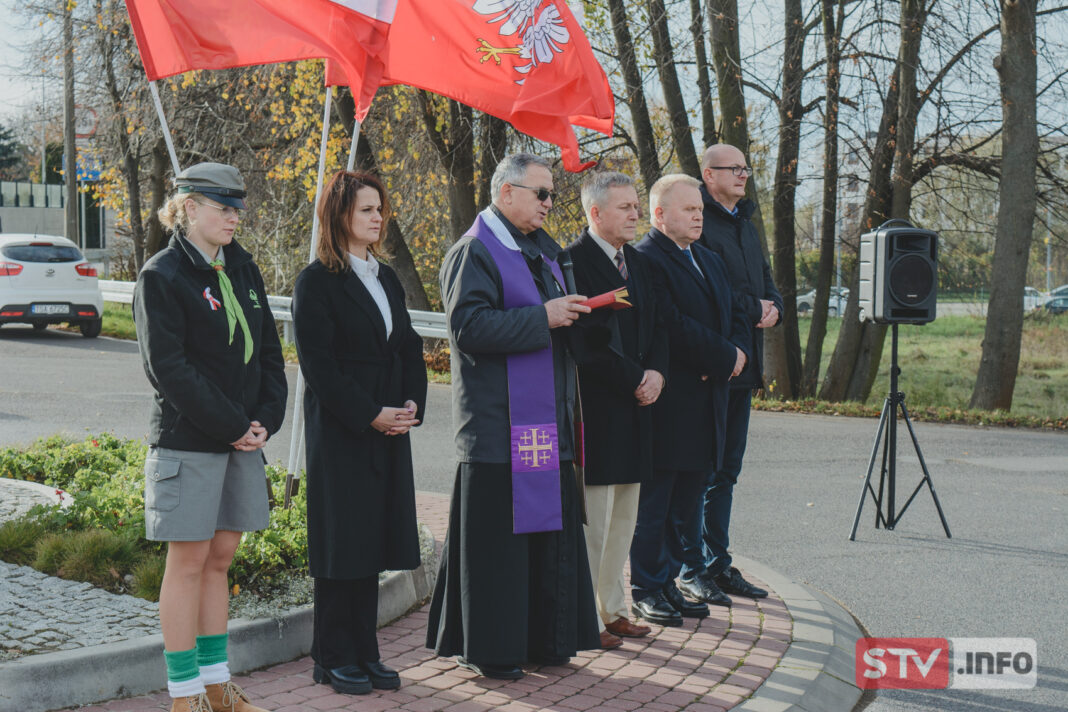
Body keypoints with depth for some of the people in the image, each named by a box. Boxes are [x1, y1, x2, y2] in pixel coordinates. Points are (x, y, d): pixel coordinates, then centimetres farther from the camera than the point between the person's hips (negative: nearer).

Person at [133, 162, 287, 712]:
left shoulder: (243, 269, 12)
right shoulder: (162, 275, -8)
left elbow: (269, 351, 13)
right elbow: (170, 367, -15)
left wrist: (265, 419, -2)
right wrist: (232, 427, -16)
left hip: (244, 436, 7)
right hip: (188, 439, -6)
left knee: (219, 558, 12)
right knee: (189, 562, -1)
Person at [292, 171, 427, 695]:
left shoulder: (386, 278, 15)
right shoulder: (317, 281, -7)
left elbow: (409, 347, 15)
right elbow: (318, 363, -13)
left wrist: (412, 404, -2)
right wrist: (370, 415, -17)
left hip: (389, 430, 7)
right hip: (339, 432, -7)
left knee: (374, 539, 9)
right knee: (342, 540, -1)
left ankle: (364, 651, 18)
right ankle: (334, 657, 9)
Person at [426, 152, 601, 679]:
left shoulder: (542, 250, 18)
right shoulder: (474, 253, -9)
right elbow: (469, 327, -21)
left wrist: (572, 312, 6)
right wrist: (543, 318, -20)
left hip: (546, 421, 8)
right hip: (499, 423, -8)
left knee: (548, 530, 11)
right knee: (497, 536, -3)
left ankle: (542, 639, 20)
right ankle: (488, 650, 7)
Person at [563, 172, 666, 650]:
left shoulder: (637, 263, 15)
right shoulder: (574, 261, -12)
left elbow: (655, 327, 16)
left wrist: (656, 372, -3)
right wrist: (634, 380, -15)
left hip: (634, 404, 9)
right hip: (595, 408, -8)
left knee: (624, 515, 13)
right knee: (594, 517, -4)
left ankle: (612, 609, 22)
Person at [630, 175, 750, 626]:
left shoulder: (710, 262, 20)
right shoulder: (645, 260, -11)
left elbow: (734, 317, 19)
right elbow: (673, 327, -20)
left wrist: (738, 353, -2)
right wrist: (725, 356, -14)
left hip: (706, 402, 8)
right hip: (666, 404, -8)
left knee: (686, 502, 12)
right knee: (654, 501, 0)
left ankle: (668, 582, 21)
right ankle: (647, 589, 9)